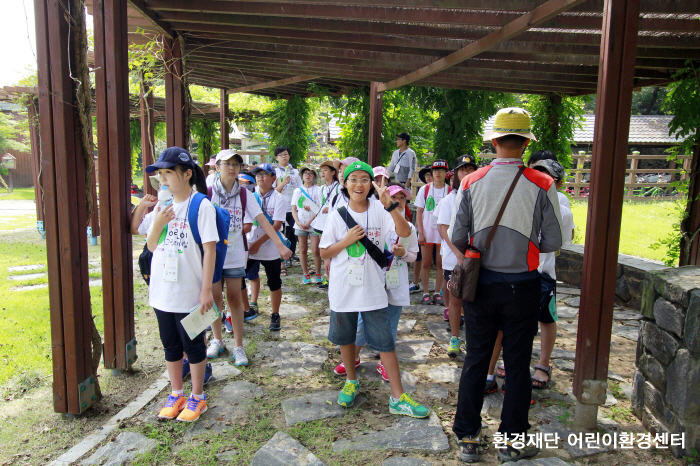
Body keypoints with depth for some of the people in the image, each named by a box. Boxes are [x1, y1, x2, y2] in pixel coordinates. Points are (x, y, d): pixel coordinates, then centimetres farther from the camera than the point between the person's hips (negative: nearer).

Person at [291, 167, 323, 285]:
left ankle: (318, 273, 11)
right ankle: (305, 274, 15)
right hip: (300, 225, 3)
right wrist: (298, 222, -5)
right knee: (303, 250, 6)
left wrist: (310, 221, -13)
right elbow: (294, 209, 10)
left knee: (315, 250, -4)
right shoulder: (297, 191, 11)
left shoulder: (318, 190, 1)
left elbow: (320, 209, -6)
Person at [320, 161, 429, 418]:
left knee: (386, 342, 1)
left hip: (373, 290, -1)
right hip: (343, 289, 2)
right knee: (346, 338, 17)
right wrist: (346, 241, -15)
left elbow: (405, 232, -21)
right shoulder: (337, 216, -2)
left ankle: (398, 398, 11)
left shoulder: (379, 212, -6)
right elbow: (324, 253, 1)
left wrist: (390, 205, -32)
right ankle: (351, 381, 40)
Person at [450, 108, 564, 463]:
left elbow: (458, 238, -4)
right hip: (522, 285, -1)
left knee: (475, 361, 13)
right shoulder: (542, 185, -10)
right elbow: (553, 242, -6)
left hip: (480, 284, 1)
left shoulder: (472, 183, -7)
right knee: (517, 364, 13)